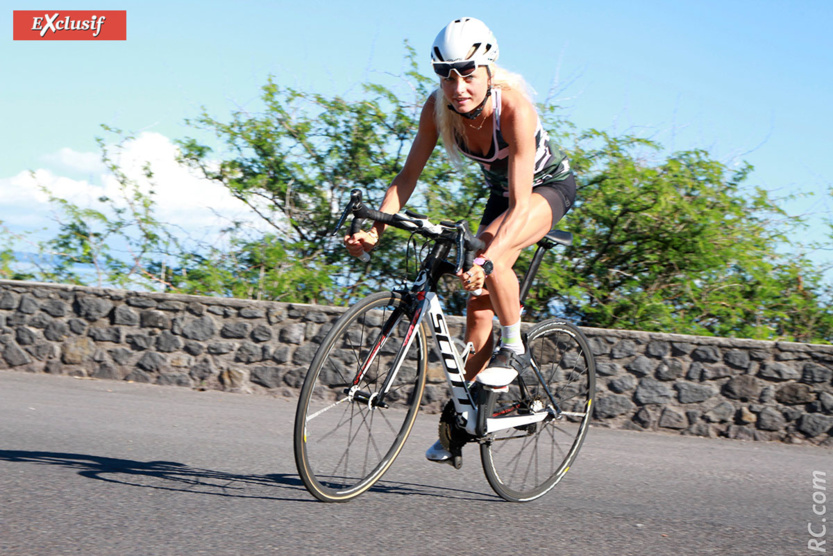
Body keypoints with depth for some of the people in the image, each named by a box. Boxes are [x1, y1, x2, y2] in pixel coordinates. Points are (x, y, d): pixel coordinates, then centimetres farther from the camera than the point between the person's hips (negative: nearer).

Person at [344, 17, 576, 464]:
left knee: (490, 251, -34)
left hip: (550, 185, -6)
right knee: (479, 303, 0)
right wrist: (374, 230, -32)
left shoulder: (514, 108, -37)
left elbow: (520, 204, -41)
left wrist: (487, 259, -55)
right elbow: (408, 176, -17)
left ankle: (514, 348, -13)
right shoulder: (438, 108, -23)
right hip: (501, 189, 6)